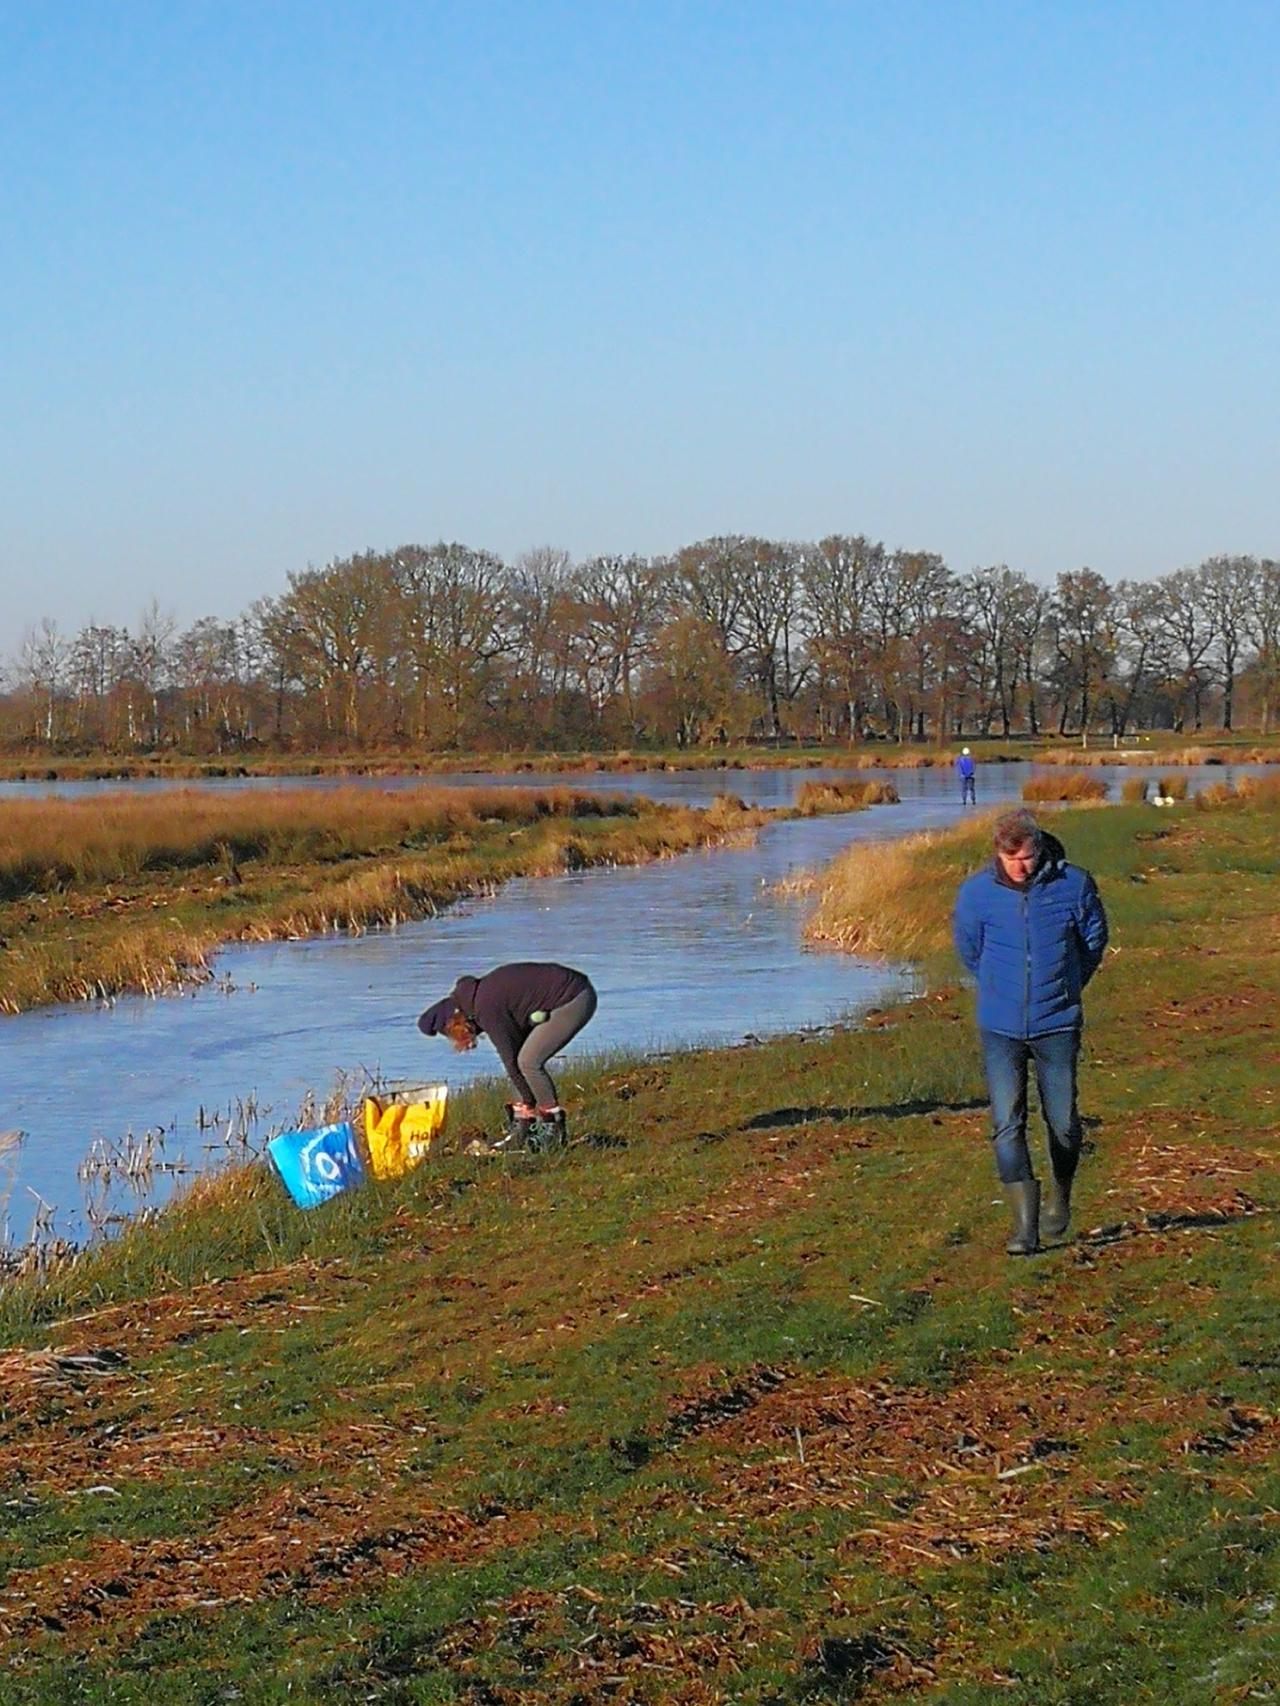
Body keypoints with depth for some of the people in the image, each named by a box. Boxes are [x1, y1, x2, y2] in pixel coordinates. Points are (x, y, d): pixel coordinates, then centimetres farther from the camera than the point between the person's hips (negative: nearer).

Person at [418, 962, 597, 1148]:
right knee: (524, 1059, 7)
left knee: (528, 1061, -13)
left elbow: (510, 1059, -14)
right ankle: (522, 1127, 9)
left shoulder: (487, 1009, -19)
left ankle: (555, 1130, -4)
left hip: (575, 1000, -10)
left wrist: (529, 1103, -5)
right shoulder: (482, 992, 10)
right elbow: (513, 1053, 13)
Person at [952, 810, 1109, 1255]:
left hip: (1057, 1023, 0)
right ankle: (1025, 1222, -5)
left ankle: (1060, 1197, 36)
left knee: (1063, 1123, 9)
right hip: (1000, 1029, 0)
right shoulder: (975, 893, -5)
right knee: (1007, 1126, -8)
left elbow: (1094, 939, 11)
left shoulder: (1073, 884, -7)